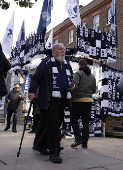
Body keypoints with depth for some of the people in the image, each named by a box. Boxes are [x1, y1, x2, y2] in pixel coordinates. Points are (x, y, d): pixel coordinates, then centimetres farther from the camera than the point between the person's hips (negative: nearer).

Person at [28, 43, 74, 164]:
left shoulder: (67, 65, 20)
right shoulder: (46, 63, 0)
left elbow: (71, 79, 33)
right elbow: (36, 78, -4)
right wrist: (32, 91, -19)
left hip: (62, 100, 7)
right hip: (50, 99, -7)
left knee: (58, 123, 10)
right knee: (52, 125, -9)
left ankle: (42, 145, 28)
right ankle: (54, 153, -2)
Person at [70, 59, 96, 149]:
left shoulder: (78, 73, -5)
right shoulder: (92, 76, 14)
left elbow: (75, 85, -20)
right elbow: (94, 90, 16)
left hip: (79, 100, -5)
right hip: (89, 100, 6)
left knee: (74, 119, 6)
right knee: (86, 122, 8)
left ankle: (78, 138, -5)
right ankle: (85, 143, 10)